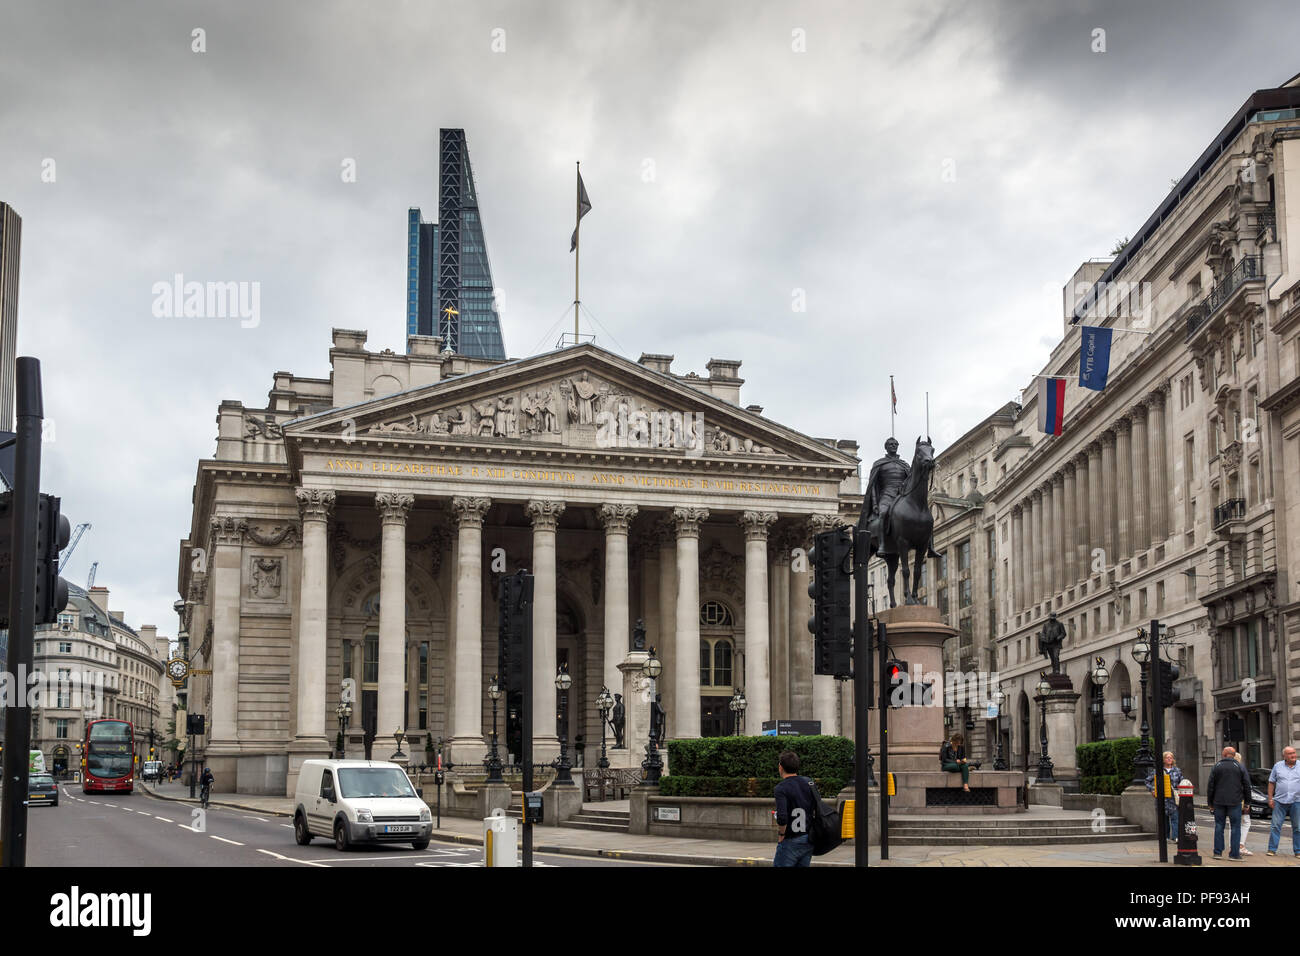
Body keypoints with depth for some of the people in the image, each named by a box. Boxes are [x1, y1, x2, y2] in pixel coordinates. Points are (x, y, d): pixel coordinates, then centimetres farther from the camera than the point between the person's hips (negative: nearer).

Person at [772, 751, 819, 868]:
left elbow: (782, 818, -27)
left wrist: (781, 834, -11)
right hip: (808, 840, 6)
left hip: (790, 842, -6)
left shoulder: (781, 789, -15)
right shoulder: (808, 783, 5)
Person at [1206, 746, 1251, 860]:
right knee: (1235, 827, 2)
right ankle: (1234, 853, -2)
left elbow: (1210, 786, 4)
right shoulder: (1239, 767, 0)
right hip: (1235, 802, -2)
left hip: (1219, 801, 2)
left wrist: (1210, 802, 11)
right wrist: (1247, 801, 9)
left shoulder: (1217, 766, 3)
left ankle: (1217, 852, 9)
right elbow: (1247, 785, 1)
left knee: (1219, 826, 9)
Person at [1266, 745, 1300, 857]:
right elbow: (1271, 783, 10)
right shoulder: (1277, 766, 7)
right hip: (1280, 801, 0)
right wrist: (1270, 798, 3)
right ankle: (1272, 850, 3)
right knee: (1275, 826, -2)